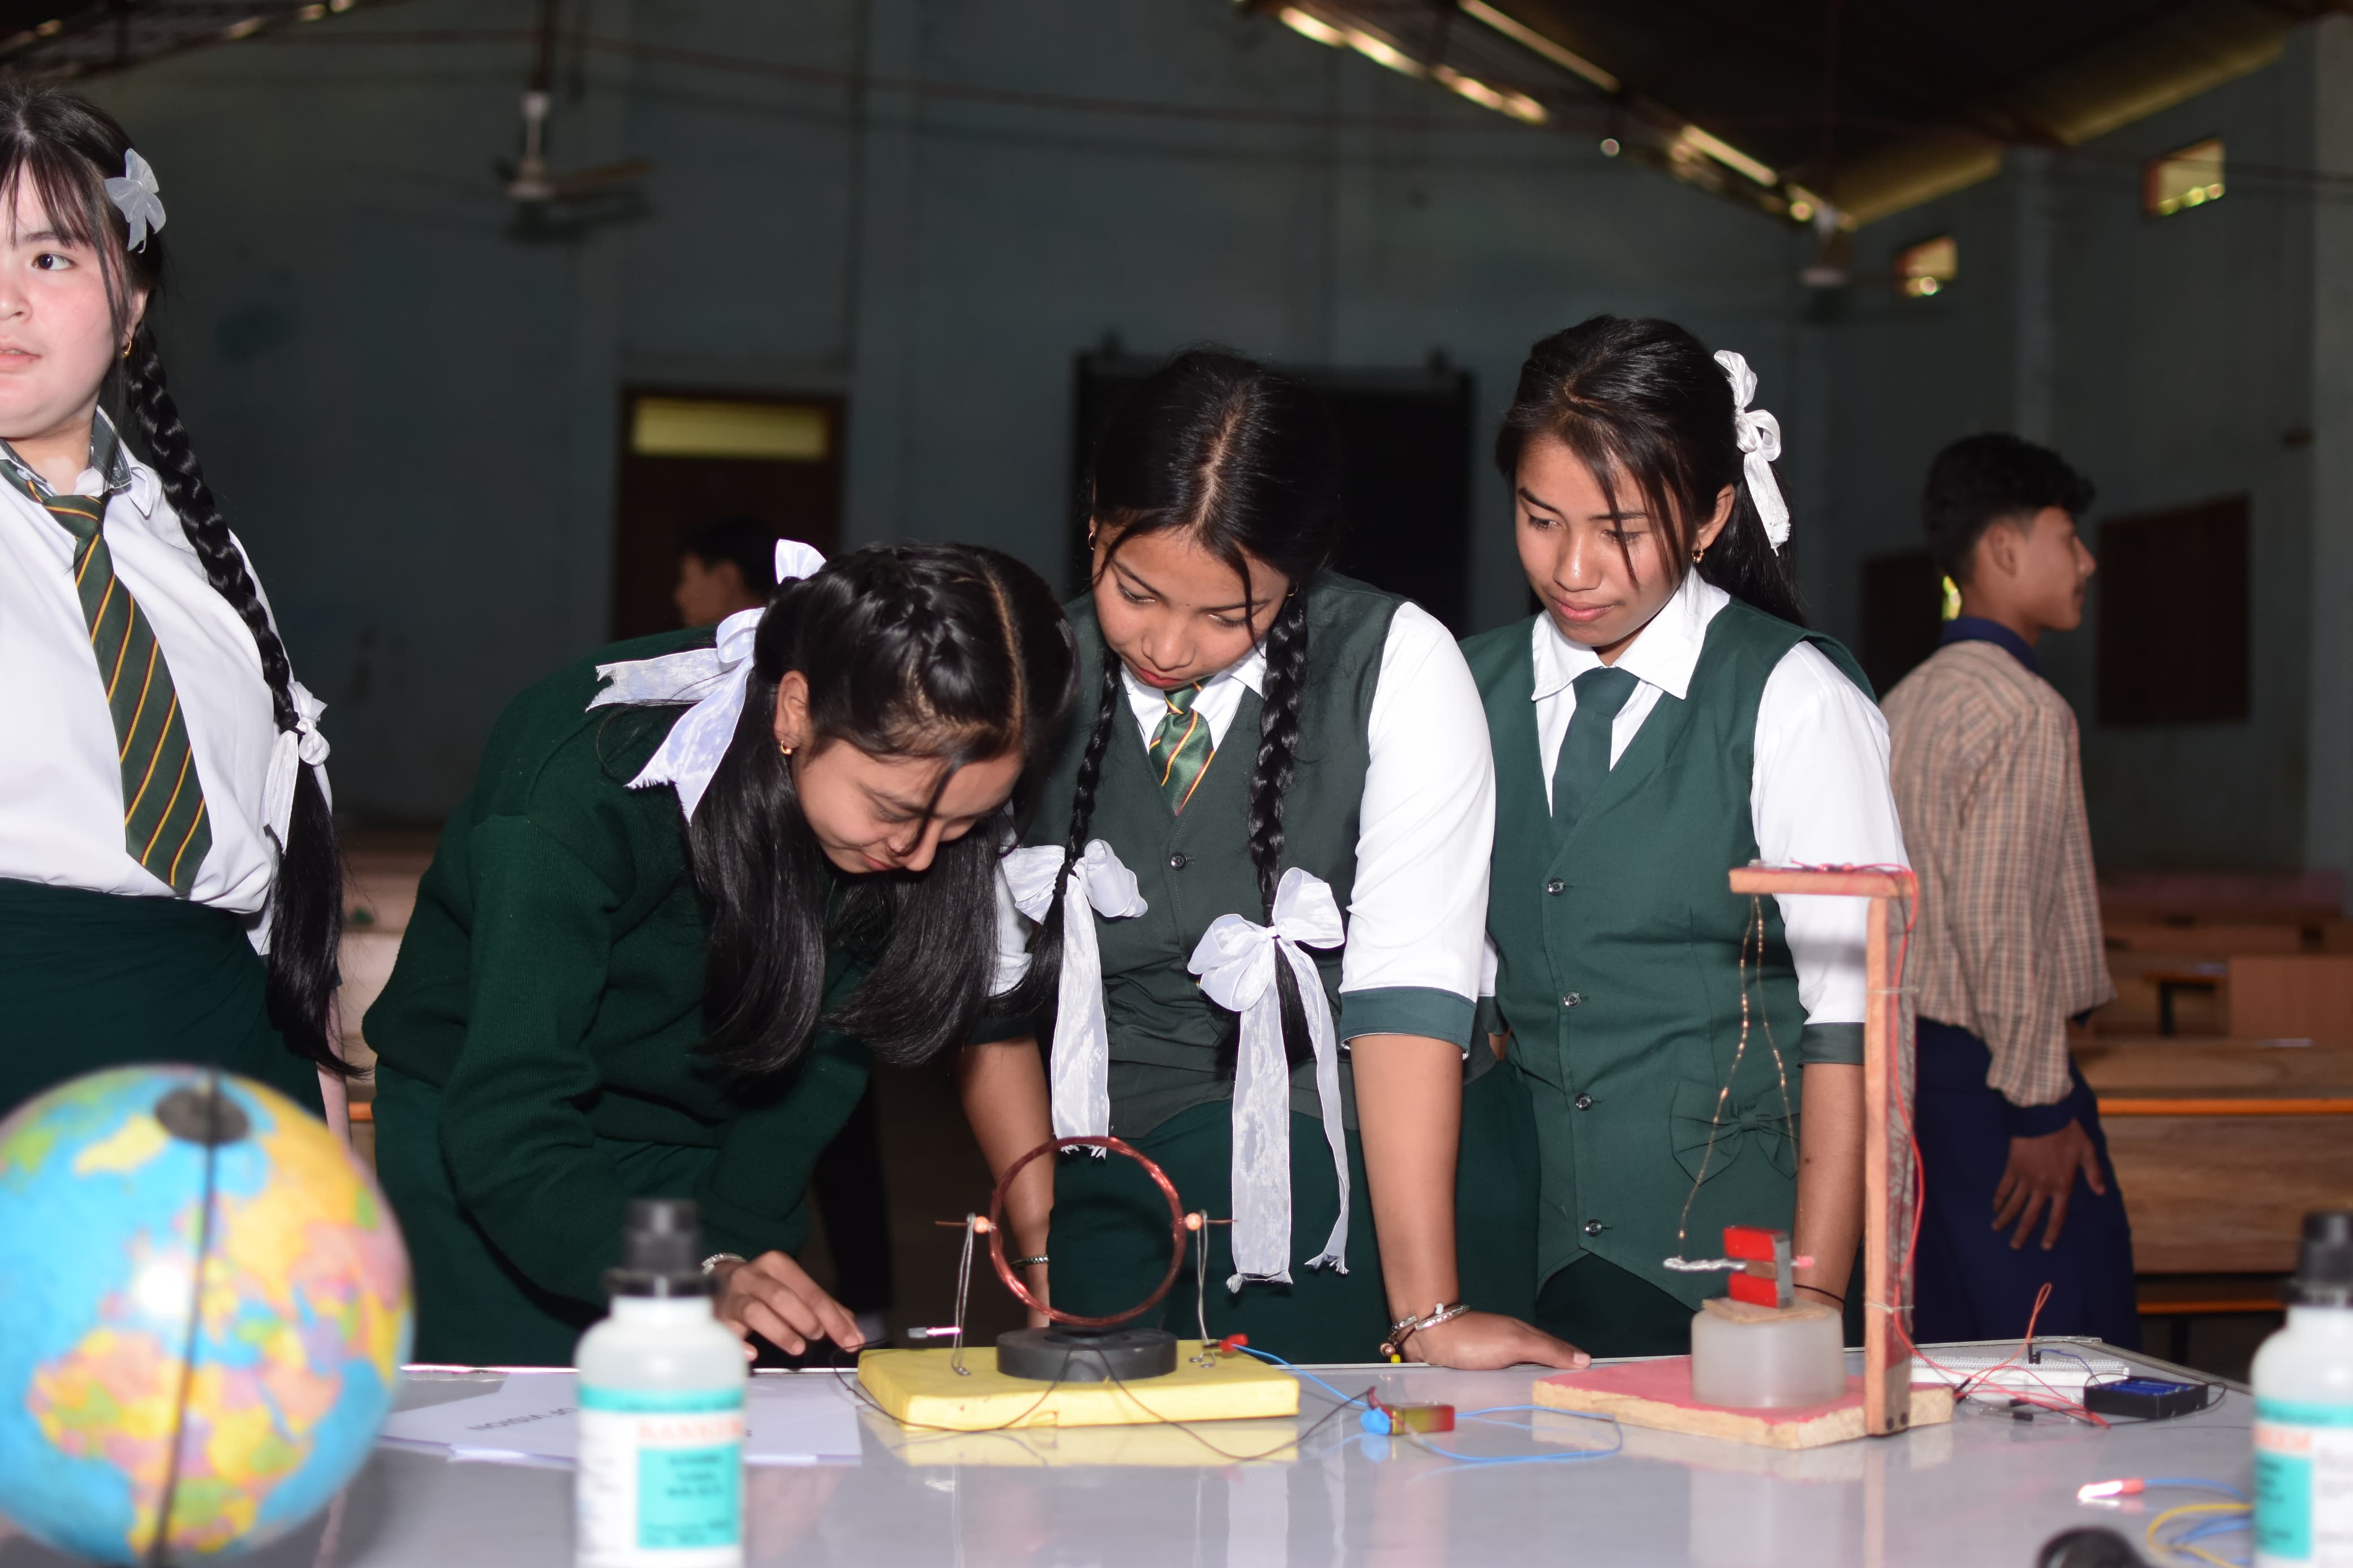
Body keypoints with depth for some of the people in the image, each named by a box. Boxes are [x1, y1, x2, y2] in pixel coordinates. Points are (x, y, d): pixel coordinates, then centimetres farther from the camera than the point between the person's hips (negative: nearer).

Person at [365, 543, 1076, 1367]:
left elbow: (822, 1053, -8)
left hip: (705, 1140, 4)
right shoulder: (584, 783, -33)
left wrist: (734, 1246, -19)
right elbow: (507, 1135, -34)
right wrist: (699, 1283, -45)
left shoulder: (926, 781, -19)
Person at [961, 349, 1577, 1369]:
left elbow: (1407, 987, -17)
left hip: (1379, 1174, -2)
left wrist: (1426, 1315, -20)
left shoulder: (1398, 665, -9)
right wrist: (1043, 1252, -5)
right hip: (1122, 1188, 2)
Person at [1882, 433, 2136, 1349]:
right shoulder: (2025, 709, -14)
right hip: (1989, 1075, -9)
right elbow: (2001, 922, -20)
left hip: (1911, 1059, 9)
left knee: (1947, 1363, 12)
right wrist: (2041, 1106, -16)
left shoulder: (1909, 702, 13)